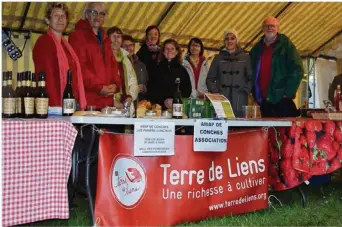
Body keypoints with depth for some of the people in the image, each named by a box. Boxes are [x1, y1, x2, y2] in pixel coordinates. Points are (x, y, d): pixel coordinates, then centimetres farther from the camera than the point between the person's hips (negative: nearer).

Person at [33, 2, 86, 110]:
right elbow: (46, 76, -15)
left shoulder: (65, 44, 18)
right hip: (56, 105, -7)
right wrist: (55, 105, -22)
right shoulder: (43, 42, -6)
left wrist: (81, 104, 11)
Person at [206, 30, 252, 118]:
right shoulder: (218, 58, 12)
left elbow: (251, 78, 8)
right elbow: (210, 79, 12)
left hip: (240, 101, 0)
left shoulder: (245, 57, 10)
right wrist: (215, 92, -1)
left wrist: (245, 91, -5)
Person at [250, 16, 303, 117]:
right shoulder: (256, 49, 13)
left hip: (282, 101, -4)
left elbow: (297, 70, -5)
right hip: (263, 102, 4)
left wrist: (288, 92, -10)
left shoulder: (285, 45, 1)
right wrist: (255, 95, 10)